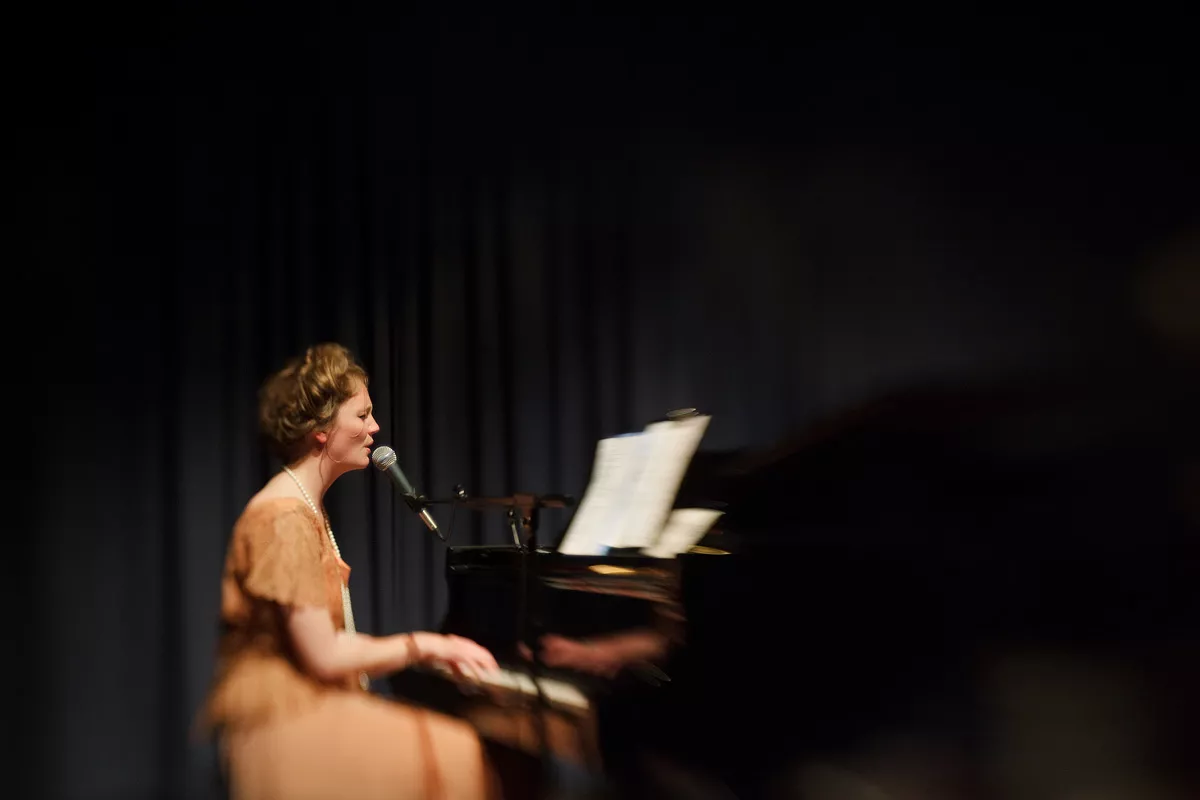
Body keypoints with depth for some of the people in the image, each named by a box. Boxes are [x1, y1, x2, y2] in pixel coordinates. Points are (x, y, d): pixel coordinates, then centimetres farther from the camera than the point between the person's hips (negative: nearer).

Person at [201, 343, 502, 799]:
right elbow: (323, 657, -18)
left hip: (309, 708, 9)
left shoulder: (308, 509, 16)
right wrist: (422, 646, -7)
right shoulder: (286, 519, -15)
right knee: (454, 762, -18)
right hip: (283, 724, -9)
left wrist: (432, 650, 7)